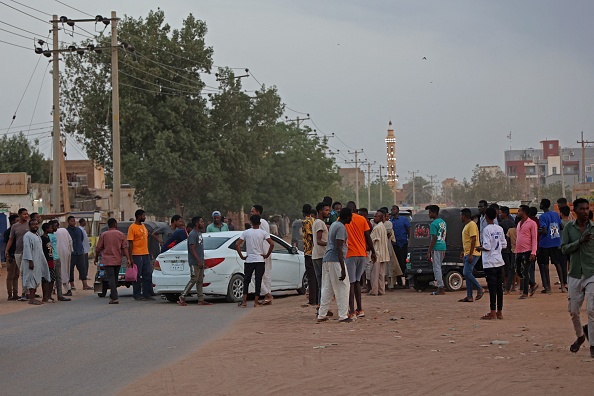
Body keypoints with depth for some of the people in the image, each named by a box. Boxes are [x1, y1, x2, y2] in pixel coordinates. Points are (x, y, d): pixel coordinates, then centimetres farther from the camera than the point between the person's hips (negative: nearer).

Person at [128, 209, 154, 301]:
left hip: (145, 255, 8)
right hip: (137, 255, -8)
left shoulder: (143, 227, 15)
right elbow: (130, 243, -12)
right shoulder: (132, 227, -9)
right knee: (137, 276, -2)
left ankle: (147, 294, 11)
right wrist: (130, 257, -16)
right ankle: (137, 295, 5)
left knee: (148, 275, 7)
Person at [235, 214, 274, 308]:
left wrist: (242, 256, 0)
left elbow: (237, 245, -7)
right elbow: (272, 244, -14)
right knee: (258, 281, 4)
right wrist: (267, 255, -3)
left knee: (246, 281, 10)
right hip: (260, 260, -1)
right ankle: (256, 302, 1)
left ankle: (244, 301, 2)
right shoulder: (263, 233, -3)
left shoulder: (246, 232, 0)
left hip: (249, 260, 1)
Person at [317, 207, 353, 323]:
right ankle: (343, 316, -4)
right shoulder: (341, 228, -12)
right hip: (336, 260, -9)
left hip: (327, 260, 9)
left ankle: (321, 315, 10)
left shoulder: (333, 225, 17)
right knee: (343, 288, -3)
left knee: (327, 288, 11)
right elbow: (339, 248, -19)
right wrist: (343, 269, -22)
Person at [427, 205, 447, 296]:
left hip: (436, 248, -9)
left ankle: (441, 289, -5)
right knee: (438, 268, 17)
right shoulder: (443, 222, 13)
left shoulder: (434, 224, -14)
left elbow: (433, 239, -18)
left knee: (437, 268, -4)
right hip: (443, 247, 9)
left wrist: (429, 252, -16)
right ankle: (441, 287, 19)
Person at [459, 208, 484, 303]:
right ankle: (469, 296, 7)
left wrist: (471, 254, -23)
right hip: (467, 254, 10)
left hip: (472, 254, -10)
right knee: (467, 274, 7)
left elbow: (473, 240, -20)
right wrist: (463, 251, 25)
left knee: (467, 273, -16)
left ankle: (479, 289, -4)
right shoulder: (466, 226, 18)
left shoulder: (472, 225, -13)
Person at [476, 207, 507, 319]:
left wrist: (479, 248, 0)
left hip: (490, 263, -6)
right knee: (499, 287, 8)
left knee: (492, 287, -5)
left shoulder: (487, 229, -13)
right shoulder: (500, 229, 7)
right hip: (500, 262, 6)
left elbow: (487, 247, -18)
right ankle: (499, 312, 12)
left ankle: (493, 313, -4)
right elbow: (504, 244, 11)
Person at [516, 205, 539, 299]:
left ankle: (525, 293, 1)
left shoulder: (532, 223, -7)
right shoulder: (519, 223, 17)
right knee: (518, 271, 9)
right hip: (519, 251, 8)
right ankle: (533, 284, 26)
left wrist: (533, 252, -19)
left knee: (525, 272, -5)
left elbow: (534, 238, -11)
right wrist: (516, 251, 16)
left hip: (527, 252, -8)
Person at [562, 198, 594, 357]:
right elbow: (564, 248, -5)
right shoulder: (569, 228, 4)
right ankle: (580, 335, 35)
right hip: (575, 275, 2)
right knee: (573, 310, 9)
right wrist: (580, 241, -18)